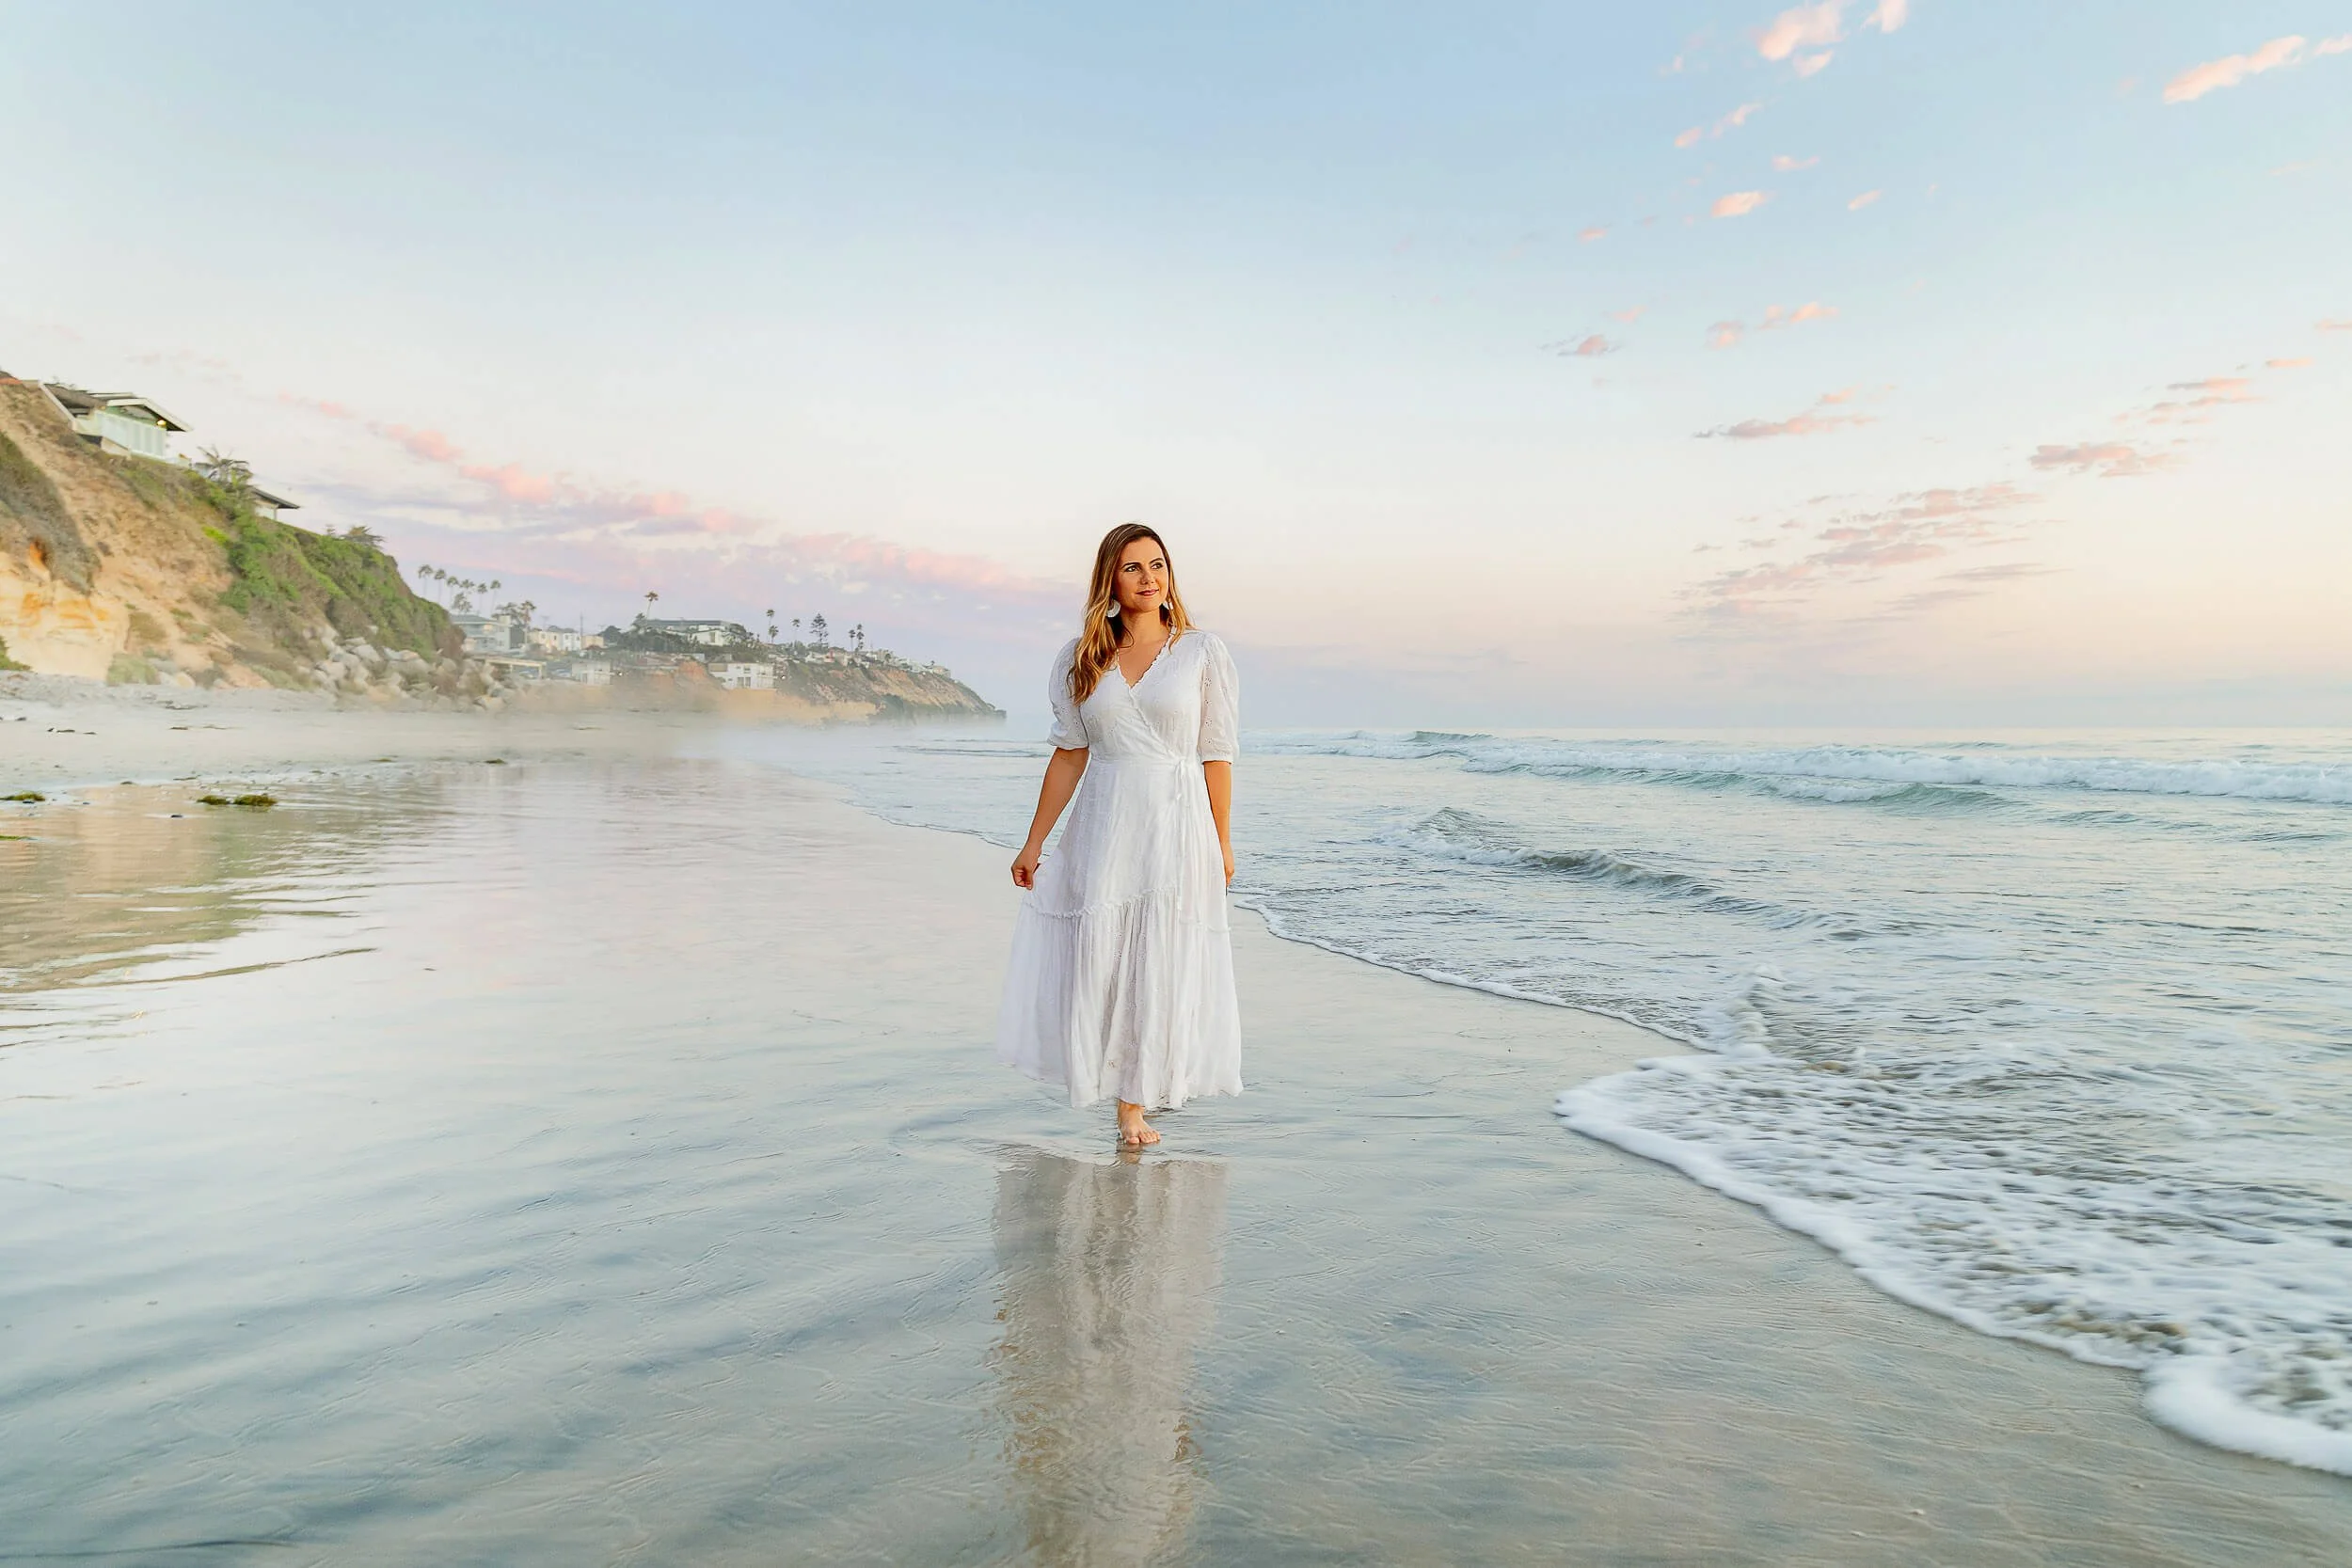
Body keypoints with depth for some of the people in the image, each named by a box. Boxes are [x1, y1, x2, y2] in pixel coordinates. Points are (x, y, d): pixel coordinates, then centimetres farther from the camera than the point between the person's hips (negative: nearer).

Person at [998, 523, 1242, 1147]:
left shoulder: (1203, 651, 1)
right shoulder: (1081, 657, 6)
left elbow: (1216, 756, 0)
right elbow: (1069, 756, 9)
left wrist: (1222, 844, -2)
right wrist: (1034, 843, 7)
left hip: (1177, 825, -2)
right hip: (1103, 828, 2)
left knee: (1162, 963, 3)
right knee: (1098, 956, 2)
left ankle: (1135, 1101, 19)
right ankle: (1120, 1074, 28)